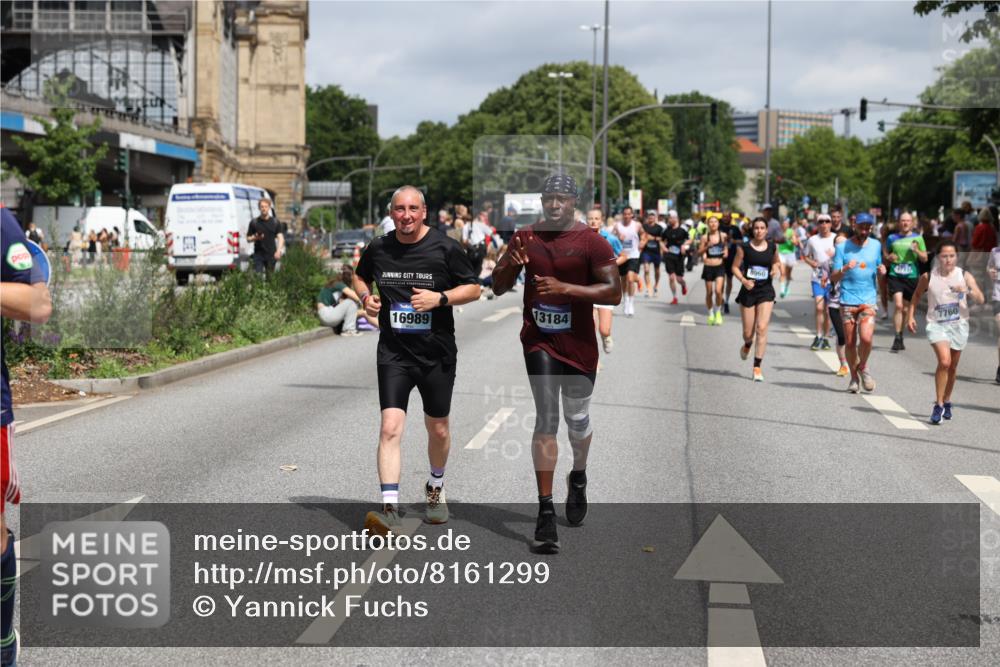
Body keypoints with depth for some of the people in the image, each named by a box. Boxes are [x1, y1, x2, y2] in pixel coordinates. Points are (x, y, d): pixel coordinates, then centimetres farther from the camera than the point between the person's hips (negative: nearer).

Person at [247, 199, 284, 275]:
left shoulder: (275, 222, 6)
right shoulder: (254, 222, 4)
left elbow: (280, 237, 2)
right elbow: (248, 238, 9)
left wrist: (278, 251, -13)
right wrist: (255, 238, -14)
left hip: (271, 254, 1)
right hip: (258, 254, -1)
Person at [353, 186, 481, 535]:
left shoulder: (446, 248, -6)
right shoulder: (378, 249, 2)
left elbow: (473, 288, -1)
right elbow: (360, 276, 22)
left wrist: (440, 298, -18)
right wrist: (366, 297, 0)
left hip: (437, 353, 0)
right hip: (393, 352, 1)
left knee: (437, 429, 14)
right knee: (390, 427, -14)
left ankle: (436, 487, 42)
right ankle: (389, 509, -19)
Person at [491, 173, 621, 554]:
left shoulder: (592, 243, -6)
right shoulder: (525, 238, 4)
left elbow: (614, 293, -13)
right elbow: (497, 287, 11)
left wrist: (566, 288, -24)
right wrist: (509, 266, -12)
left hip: (580, 346, 0)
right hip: (539, 342, 1)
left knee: (577, 421, 15)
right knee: (546, 418, -12)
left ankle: (578, 479, 46)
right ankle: (546, 512, -12)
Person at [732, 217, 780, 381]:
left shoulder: (772, 247, 3)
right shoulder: (744, 247, -5)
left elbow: (777, 262, 20)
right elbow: (735, 267, 0)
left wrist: (776, 268, -2)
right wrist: (743, 280, -16)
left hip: (766, 291, 1)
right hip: (748, 291, -1)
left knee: (762, 328, -13)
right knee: (748, 332, 6)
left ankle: (757, 367, -8)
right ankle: (747, 345, 46)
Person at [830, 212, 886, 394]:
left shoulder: (876, 246, 9)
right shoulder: (843, 247, -1)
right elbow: (833, 278, -2)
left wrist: (881, 270, 1)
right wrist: (845, 269, -22)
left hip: (869, 299, 1)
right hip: (848, 300, -1)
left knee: (866, 338, -17)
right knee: (850, 342, 2)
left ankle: (863, 367, 11)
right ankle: (854, 377, 20)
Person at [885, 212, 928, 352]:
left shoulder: (917, 238, 5)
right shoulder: (892, 238, 6)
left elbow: (925, 258, 5)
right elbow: (885, 254, 17)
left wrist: (917, 250, -13)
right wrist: (888, 258, -5)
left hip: (912, 277, 1)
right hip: (895, 276, -1)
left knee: (905, 309, 9)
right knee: (898, 305, -18)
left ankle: (900, 336, 27)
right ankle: (897, 338, -15)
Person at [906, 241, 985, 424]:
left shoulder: (965, 276, -5)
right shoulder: (928, 277, -6)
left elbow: (981, 299, -13)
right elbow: (916, 295, 11)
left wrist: (968, 290, -31)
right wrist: (910, 316, 4)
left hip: (959, 325, 2)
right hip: (937, 325, -2)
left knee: (952, 367, 12)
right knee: (944, 361, -22)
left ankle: (946, 402, 33)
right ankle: (938, 405, -12)